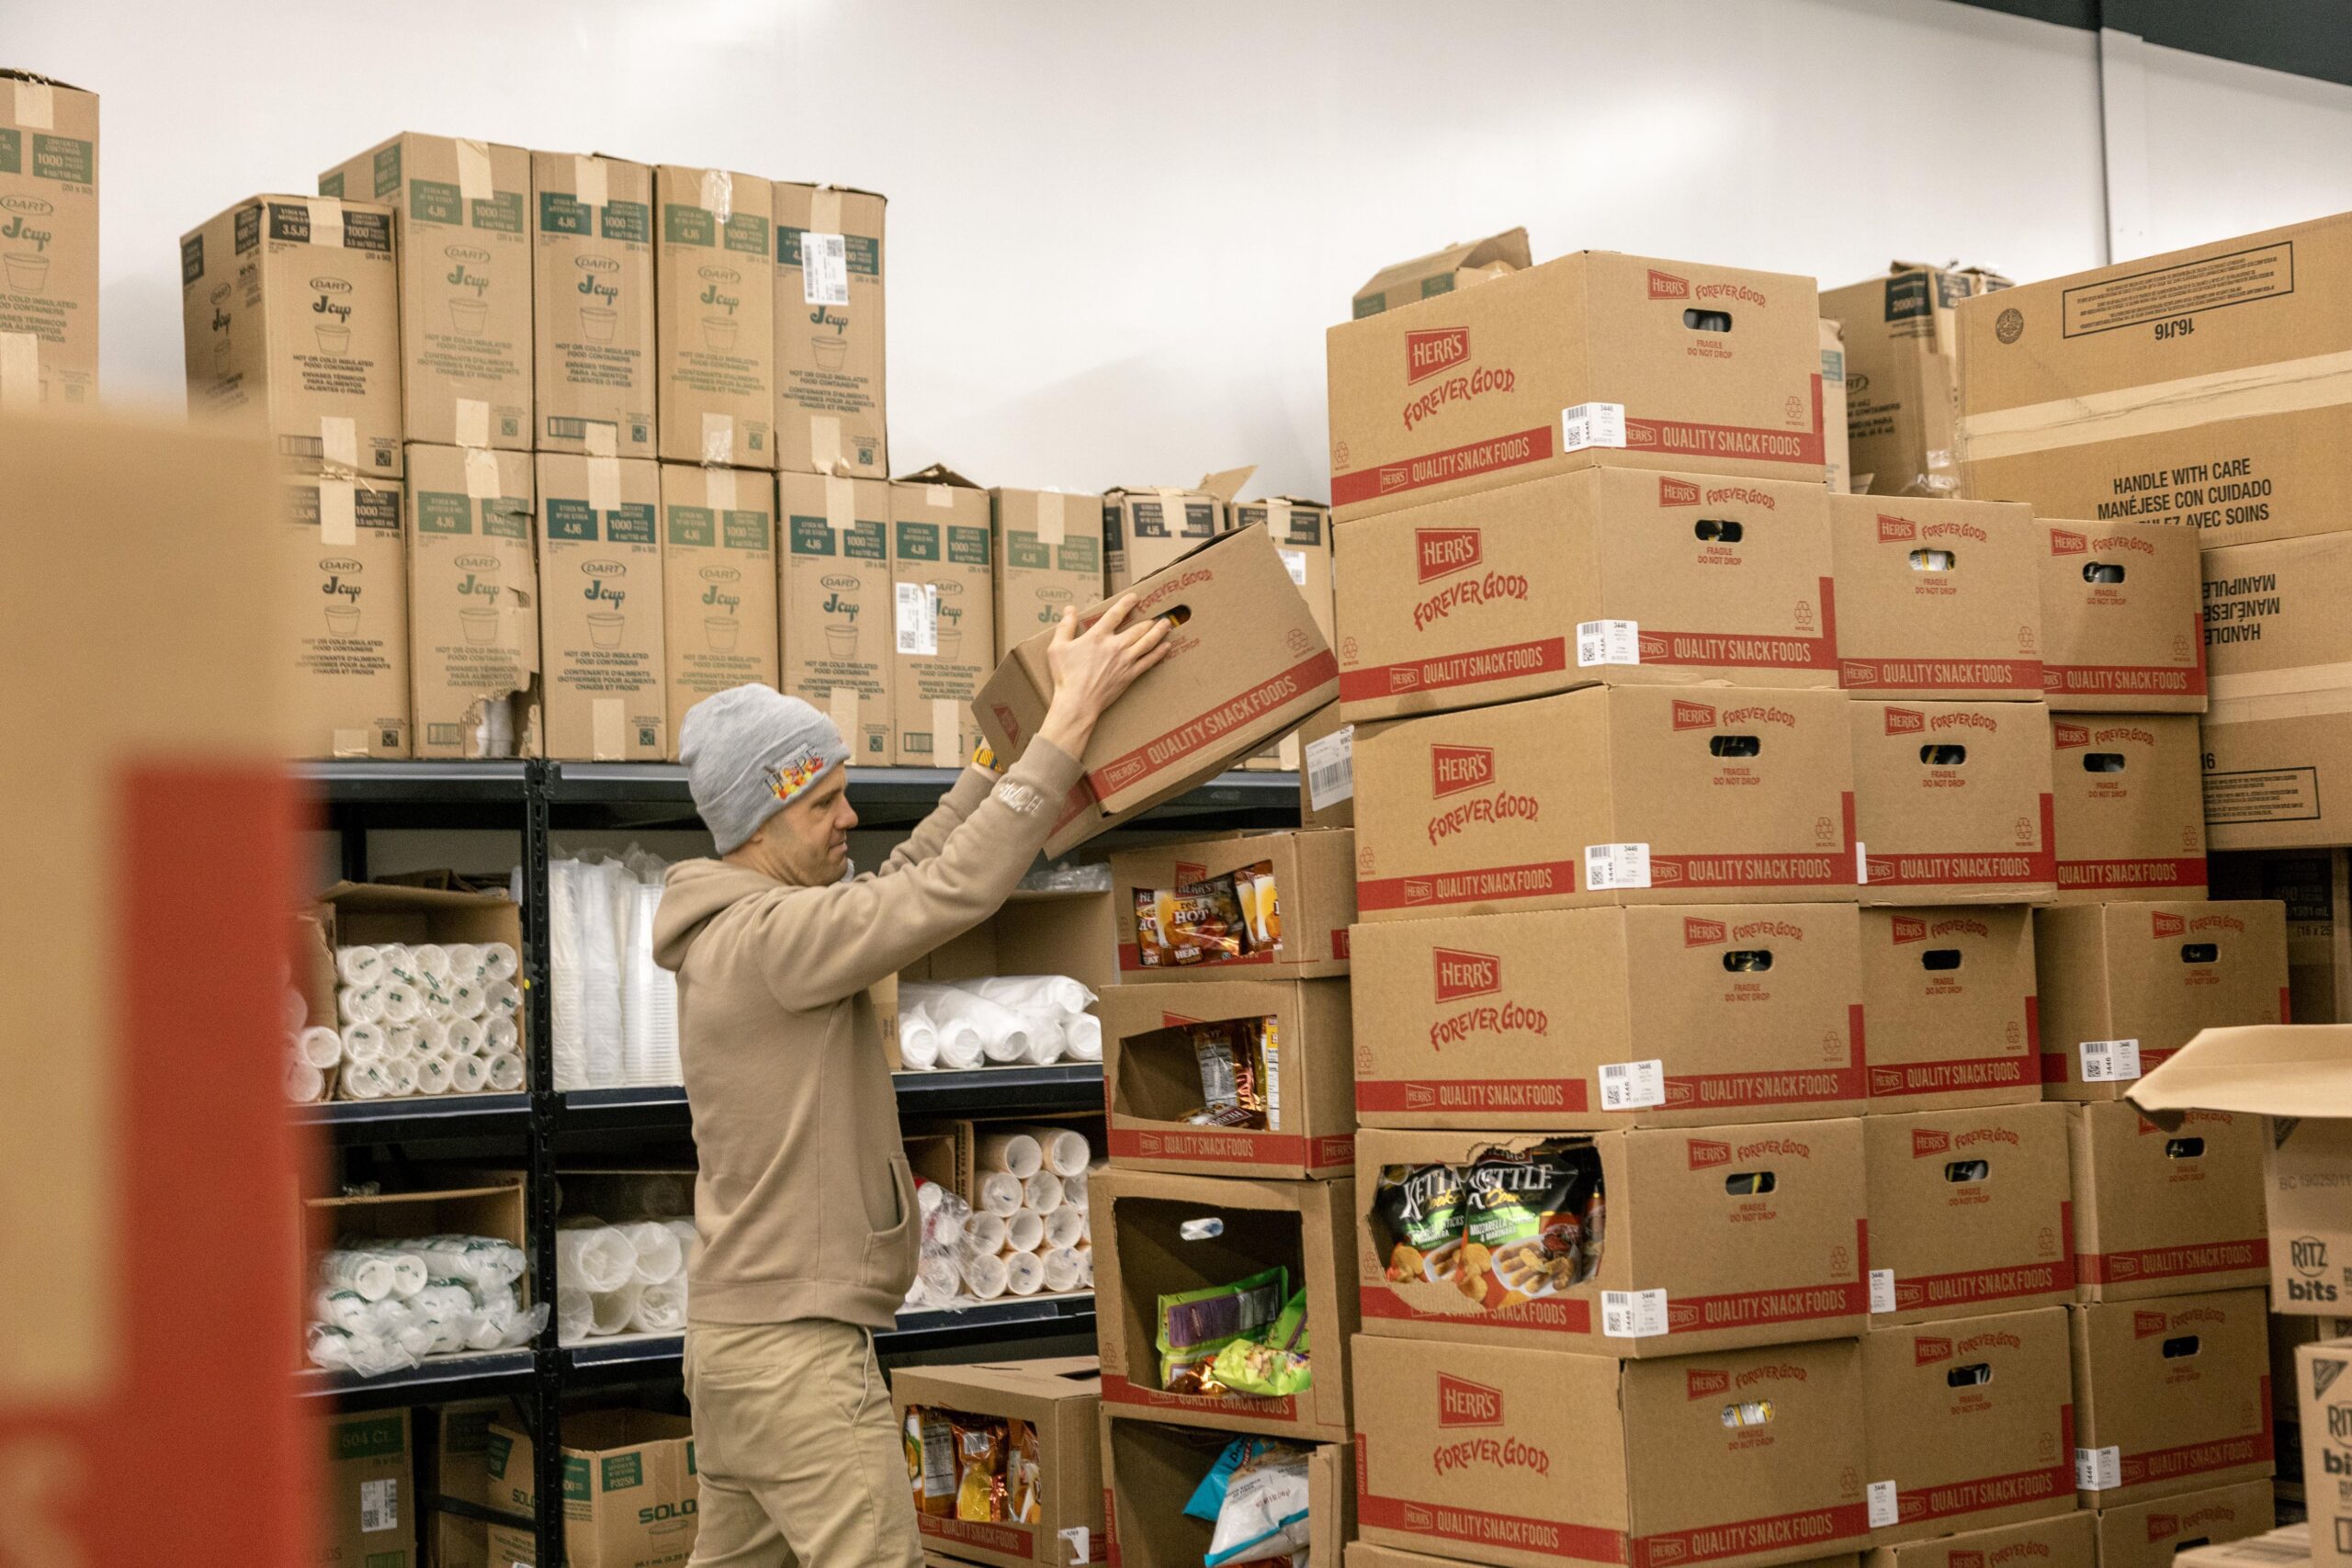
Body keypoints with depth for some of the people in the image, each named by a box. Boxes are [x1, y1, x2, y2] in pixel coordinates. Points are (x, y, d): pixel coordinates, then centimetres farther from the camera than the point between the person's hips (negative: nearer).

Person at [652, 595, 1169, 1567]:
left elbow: (902, 877, 17)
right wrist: (1072, 715, -22)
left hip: (732, 1338, 10)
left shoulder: (734, 930, 11)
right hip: (797, 1348, -10)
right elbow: (954, 890, -25)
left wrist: (1014, 743, 16)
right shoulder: (770, 936, -18)